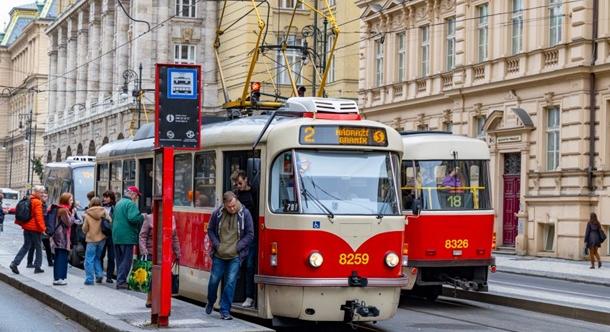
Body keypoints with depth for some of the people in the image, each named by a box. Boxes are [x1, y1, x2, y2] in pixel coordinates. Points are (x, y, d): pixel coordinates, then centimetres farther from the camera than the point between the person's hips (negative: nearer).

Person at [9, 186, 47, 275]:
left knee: (26, 246, 10)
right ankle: (37, 267, 9)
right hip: (35, 228, -7)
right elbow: (39, 216, -19)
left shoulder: (28, 201, 10)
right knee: (38, 247, 6)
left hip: (27, 227, 7)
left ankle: (14, 263, -2)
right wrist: (42, 228, -17)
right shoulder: (37, 202, -14)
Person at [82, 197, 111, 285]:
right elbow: (110, 222, -6)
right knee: (97, 257, 20)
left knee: (89, 259, 3)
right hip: (102, 238, 3)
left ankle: (89, 279, -1)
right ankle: (99, 274, 7)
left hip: (91, 239, -3)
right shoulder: (104, 212, -4)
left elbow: (84, 229, -3)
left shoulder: (88, 214, -7)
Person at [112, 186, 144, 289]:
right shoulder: (131, 204, -13)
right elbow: (133, 218, -26)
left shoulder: (119, 203, 16)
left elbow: (113, 218, 22)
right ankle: (121, 282, -6)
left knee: (119, 259, 16)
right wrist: (142, 217, -10)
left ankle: (120, 280, 21)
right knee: (126, 260, -3)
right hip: (127, 237, -9)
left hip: (116, 236, 9)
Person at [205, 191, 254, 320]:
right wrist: (217, 245, -4)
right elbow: (210, 230, 9)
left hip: (235, 256, -1)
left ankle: (225, 310, 4)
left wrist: (237, 247, -9)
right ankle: (210, 302, 37)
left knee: (230, 282, -5)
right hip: (219, 255, 1)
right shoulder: (217, 213, -4)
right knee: (214, 280, 10)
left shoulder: (245, 214, -6)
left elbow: (250, 234, -2)